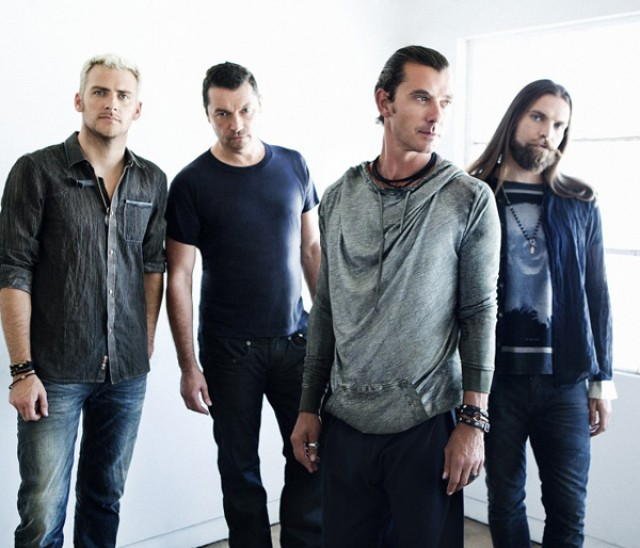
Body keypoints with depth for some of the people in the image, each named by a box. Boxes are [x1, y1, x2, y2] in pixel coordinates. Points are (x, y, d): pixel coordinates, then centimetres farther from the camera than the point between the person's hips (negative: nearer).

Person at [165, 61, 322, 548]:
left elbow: (311, 247, 11)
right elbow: (179, 278, -6)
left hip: (295, 339, 3)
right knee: (240, 467, 9)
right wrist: (189, 366, -9)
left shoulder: (293, 166, 4)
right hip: (230, 348, -2)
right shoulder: (191, 184, -6)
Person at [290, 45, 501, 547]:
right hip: (344, 422, 3)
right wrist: (309, 407, 9)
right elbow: (325, 310, 9)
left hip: (427, 424, -3)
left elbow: (480, 313, -5)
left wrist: (473, 421, -9)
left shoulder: (469, 200, -5)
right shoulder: (338, 198, 5)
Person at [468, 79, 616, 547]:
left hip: (565, 380, 2)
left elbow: (597, 294, 9)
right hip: (496, 374, -1)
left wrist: (602, 380, 7)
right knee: (504, 503, 11)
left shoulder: (580, 205, 7)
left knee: (569, 510, 6)